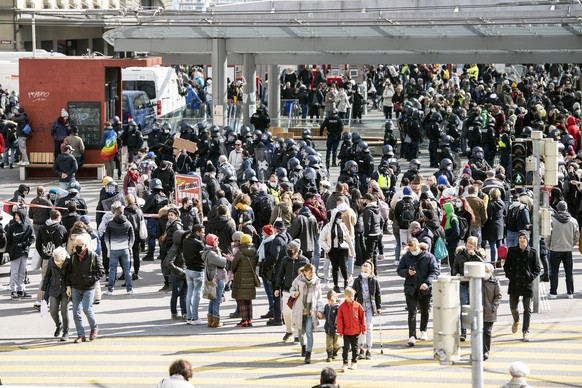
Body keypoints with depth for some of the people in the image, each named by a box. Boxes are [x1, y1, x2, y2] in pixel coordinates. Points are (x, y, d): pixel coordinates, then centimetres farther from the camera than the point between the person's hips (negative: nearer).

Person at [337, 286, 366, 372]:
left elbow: (362, 317, 3)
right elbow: (339, 319, -3)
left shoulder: (357, 306, -2)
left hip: (356, 331, 1)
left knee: (355, 347, 13)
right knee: (346, 348, -6)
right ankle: (345, 364, -2)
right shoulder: (342, 307, -4)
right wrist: (340, 331, -6)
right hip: (346, 332, -1)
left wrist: (363, 328, 3)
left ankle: (354, 362, 25)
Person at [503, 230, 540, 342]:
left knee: (527, 309, 0)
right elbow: (506, 265, 11)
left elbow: (537, 269, 4)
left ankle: (526, 331, 9)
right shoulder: (512, 251, 3)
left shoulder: (532, 252, -1)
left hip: (527, 284, -2)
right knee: (513, 306, 9)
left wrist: (531, 277, -10)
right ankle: (516, 321, 41)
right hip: (514, 284, 2)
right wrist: (509, 275, -4)